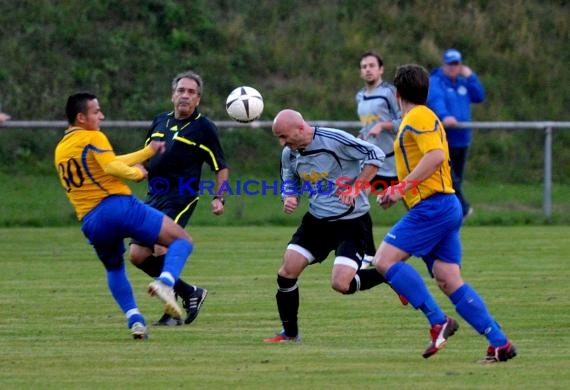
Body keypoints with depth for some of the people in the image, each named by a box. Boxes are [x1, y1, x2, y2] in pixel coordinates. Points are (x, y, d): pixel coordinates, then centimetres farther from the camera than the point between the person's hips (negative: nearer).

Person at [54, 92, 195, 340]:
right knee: (182, 240, 1)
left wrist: (148, 151, 31)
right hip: (119, 206, -6)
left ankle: (135, 320, 12)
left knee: (114, 269, 31)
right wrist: (137, 172, 3)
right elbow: (112, 168, -17)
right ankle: (165, 283, -26)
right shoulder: (93, 138, 0)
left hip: (91, 222, 6)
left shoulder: (60, 151, 22)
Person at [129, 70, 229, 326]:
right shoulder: (160, 122, 15)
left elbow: (221, 167, 2)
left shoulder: (204, 128, -2)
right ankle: (189, 293, 13)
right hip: (154, 197, 7)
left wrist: (218, 198, -10)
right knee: (137, 255, 0)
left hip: (180, 198, -7)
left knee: (161, 250, -22)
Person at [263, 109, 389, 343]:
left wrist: (356, 188, -19)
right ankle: (290, 333, 14)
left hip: (351, 221, -7)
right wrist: (289, 199, -5)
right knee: (286, 272, -3)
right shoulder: (289, 154, 0)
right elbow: (290, 183, 18)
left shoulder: (334, 140, -21)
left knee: (341, 284, -18)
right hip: (317, 219, 7)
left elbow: (375, 155, -15)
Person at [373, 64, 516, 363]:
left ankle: (438, 321, -16)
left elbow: (435, 155, -22)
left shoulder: (419, 117, -7)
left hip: (432, 206, -10)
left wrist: (402, 187, -21)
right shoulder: (419, 118, 23)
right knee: (450, 282, 3)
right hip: (444, 207, 10)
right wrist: (396, 193, 22)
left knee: (385, 259, -12)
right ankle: (500, 344, -2)